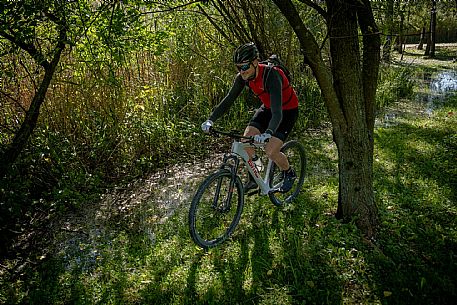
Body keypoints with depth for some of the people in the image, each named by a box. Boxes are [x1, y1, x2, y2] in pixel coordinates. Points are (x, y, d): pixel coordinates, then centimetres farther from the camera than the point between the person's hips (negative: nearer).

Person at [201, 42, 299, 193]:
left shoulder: (271, 75, -35)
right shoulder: (243, 77, -16)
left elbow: (277, 112, -43)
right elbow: (228, 99, -11)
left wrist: (268, 134, -59)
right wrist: (210, 120, -23)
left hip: (287, 111, -6)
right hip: (267, 107, 6)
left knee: (271, 151, -16)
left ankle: (289, 173, 16)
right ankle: (253, 179, 11)